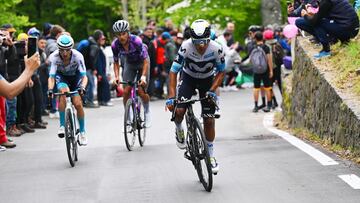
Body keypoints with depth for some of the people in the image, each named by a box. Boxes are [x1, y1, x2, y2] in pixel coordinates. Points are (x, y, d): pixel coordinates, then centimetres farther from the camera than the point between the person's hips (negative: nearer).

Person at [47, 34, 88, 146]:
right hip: (61, 76, 0)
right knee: (63, 92, -32)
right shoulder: (54, 57, -30)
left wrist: (82, 87, -53)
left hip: (75, 76, 0)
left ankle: (82, 132, 5)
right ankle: (62, 125, -25)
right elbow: (51, 77, -33)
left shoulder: (77, 56, -31)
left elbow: (84, 76, -33)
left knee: (78, 104, -14)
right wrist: (50, 89, -52)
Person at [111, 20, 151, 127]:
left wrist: (143, 76, -39)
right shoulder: (115, 45, -22)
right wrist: (116, 76, -22)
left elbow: (145, 61, -29)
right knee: (126, 91, -11)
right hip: (129, 64, 3)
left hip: (141, 63, -3)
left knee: (141, 91, -12)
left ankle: (147, 112, 15)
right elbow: (116, 62, -8)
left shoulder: (136, 41, -34)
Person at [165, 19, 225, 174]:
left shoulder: (216, 49, -27)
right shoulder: (186, 47, -31)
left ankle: (210, 155, 15)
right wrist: (171, 97, -33)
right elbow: (173, 72, -26)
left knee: (209, 120, -3)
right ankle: (179, 130, 13)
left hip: (207, 80, 1)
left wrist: (212, 90, -24)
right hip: (188, 78, -1)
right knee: (179, 111, -23)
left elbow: (221, 72, -11)